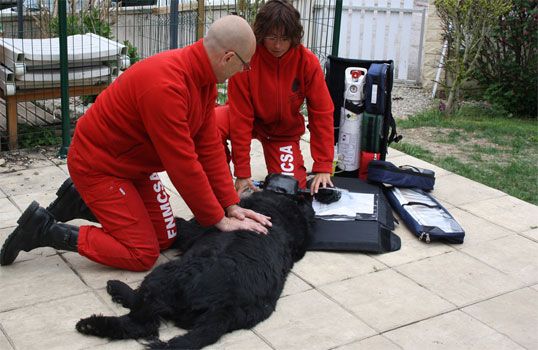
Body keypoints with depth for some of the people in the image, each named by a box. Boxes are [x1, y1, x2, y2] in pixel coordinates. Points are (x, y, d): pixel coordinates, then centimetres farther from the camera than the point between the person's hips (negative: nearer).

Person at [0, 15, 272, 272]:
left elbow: (209, 146, -2)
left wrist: (231, 206, -5)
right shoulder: (165, 85, -34)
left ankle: (80, 201, 22)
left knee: (165, 238, 10)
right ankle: (45, 229, 1)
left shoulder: (203, 78, -5)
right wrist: (219, 220, -20)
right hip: (98, 166, -9)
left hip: (134, 164, 9)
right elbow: (183, 164, -30)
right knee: (142, 254, -9)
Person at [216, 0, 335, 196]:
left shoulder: (308, 62, -21)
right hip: (250, 118, -1)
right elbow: (241, 116, -25)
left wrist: (323, 168, -21)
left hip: (285, 130, 1)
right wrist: (243, 173, -25)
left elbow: (321, 113, -17)